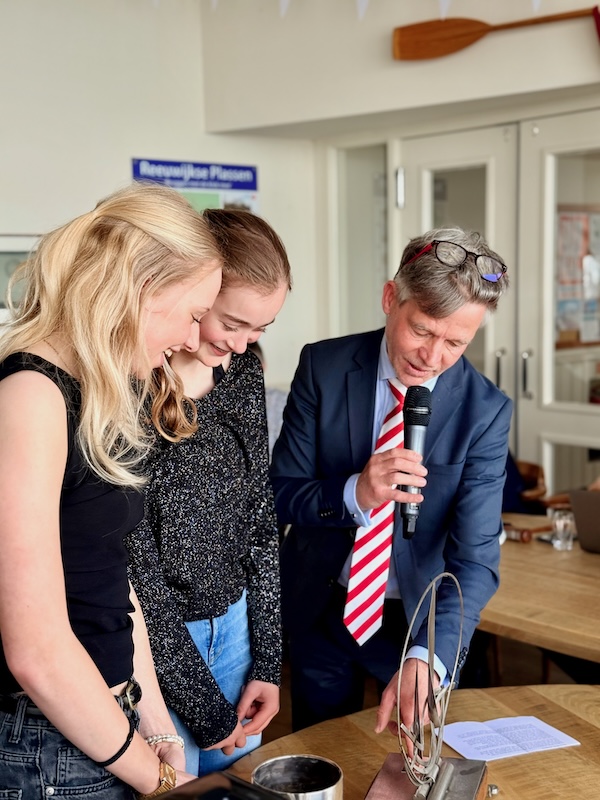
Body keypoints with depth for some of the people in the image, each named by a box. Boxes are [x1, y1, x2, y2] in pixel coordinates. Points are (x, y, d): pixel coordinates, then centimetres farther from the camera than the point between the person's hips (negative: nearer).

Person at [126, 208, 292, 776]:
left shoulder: (243, 372, 0)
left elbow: (260, 517, 7)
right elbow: (135, 566, -18)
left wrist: (267, 660, 4)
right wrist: (203, 704, -11)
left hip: (234, 623, 6)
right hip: (152, 640, -6)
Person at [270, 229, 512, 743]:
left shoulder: (485, 412, -19)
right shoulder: (323, 367, -15)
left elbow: (475, 559, -23)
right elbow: (279, 494, -12)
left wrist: (426, 659, -39)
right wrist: (355, 493, -33)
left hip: (421, 621, -1)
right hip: (320, 607, 1)